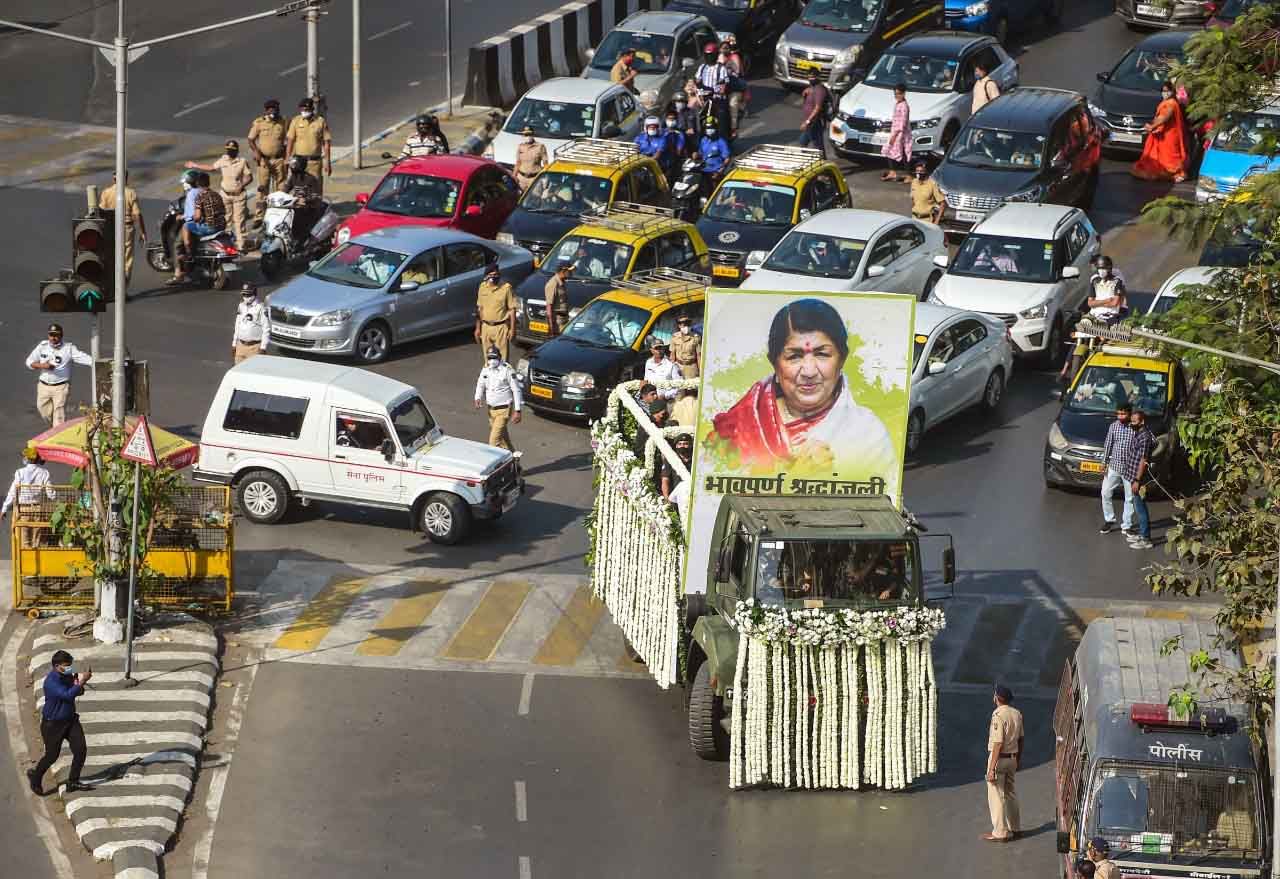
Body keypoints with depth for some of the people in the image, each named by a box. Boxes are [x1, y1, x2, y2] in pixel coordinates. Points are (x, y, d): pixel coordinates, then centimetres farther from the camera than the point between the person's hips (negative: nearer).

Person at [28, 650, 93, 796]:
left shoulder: (67, 676, 1)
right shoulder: (51, 681, -24)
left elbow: (79, 692, 16)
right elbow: (68, 695, -36)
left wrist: (79, 684, -7)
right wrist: (82, 681, -33)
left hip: (70, 720, 7)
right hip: (53, 723, -7)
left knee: (81, 750, -4)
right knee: (52, 755, 4)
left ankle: (73, 782, 8)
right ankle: (35, 776, 32)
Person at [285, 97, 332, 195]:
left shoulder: (321, 121, 1)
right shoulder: (296, 121, 4)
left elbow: (326, 143, 3)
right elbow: (290, 140, 6)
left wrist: (328, 162, -1)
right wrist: (287, 159, 0)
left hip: (315, 161, -1)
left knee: (316, 188, 0)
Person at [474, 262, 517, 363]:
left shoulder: (506, 288, -9)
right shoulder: (483, 287, 5)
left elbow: (512, 309, -6)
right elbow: (479, 308, 12)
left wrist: (512, 329, -10)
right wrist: (478, 328, 11)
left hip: (501, 327, -5)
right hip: (486, 327, 5)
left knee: (502, 358, -4)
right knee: (487, 358, 10)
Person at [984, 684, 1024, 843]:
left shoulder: (998, 716, -21)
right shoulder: (1017, 714, 4)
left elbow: (998, 743, -23)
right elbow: (1020, 739, 13)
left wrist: (992, 768, -21)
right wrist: (1019, 759, 25)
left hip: (999, 758, -8)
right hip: (1012, 758, 8)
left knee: (996, 795, -1)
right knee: (1010, 793, 19)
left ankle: (1000, 832, 0)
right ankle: (1015, 828, 27)